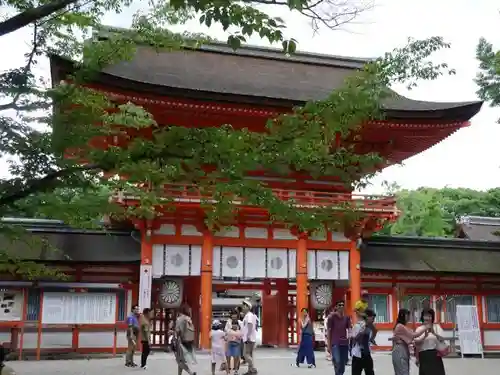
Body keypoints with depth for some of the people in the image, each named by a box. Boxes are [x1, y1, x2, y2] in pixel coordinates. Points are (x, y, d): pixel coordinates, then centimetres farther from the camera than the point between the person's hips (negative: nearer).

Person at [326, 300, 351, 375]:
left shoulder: (347, 317, 8)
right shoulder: (332, 316, -4)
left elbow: (349, 329, 3)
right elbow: (329, 331, -2)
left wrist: (350, 335, -21)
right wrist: (329, 344, -5)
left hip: (344, 343, 4)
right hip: (335, 343, -4)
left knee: (343, 364, 8)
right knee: (337, 362, -18)